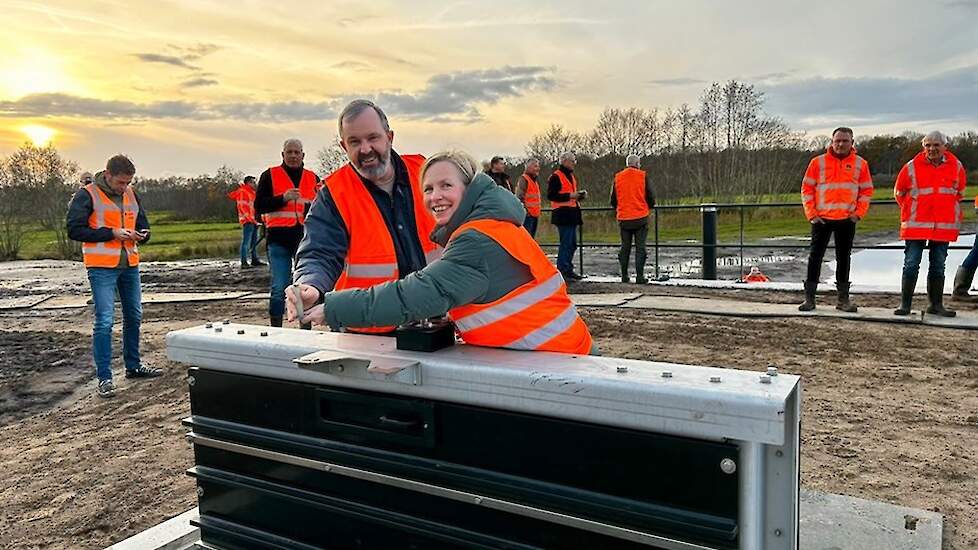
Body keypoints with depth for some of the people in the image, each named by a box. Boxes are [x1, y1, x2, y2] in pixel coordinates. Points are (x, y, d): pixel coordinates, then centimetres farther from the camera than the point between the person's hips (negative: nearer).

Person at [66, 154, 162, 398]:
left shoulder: (131, 194, 10)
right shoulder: (87, 195, -8)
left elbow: (143, 224, 21)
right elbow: (75, 230, -12)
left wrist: (141, 234, -3)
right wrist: (112, 233, -18)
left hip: (130, 265, 7)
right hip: (102, 268, -7)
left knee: (134, 316, 15)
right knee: (104, 321, -8)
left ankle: (133, 366, 30)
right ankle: (104, 377, -1)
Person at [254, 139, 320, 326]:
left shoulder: (312, 178, 13)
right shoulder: (269, 176, 5)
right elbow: (259, 206, -1)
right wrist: (283, 198, -15)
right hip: (279, 240, -3)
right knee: (279, 288, -3)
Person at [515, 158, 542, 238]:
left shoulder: (535, 180, 19)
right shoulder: (523, 179, -10)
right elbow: (520, 197, -18)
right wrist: (525, 210, -21)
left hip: (535, 214, 10)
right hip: (527, 214, -10)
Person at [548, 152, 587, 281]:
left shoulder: (571, 176, 21)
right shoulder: (556, 177, -9)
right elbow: (551, 196, -16)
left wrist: (580, 195, 9)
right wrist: (569, 196, -20)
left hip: (572, 214, 9)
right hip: (563, 214, -9)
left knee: (572, 243, 12)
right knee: (565, 243, -9)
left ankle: (568, 270, 21)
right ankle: (562, 271, -4)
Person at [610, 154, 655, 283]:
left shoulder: (617, 178, 5)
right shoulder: (643, 176, -4)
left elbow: (613, 199, 9)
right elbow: (651, 197, -3)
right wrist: (649, 207, 17)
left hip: (623, 219, 3)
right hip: (641, 218, -3)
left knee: (625, 247, 11)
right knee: (640, 247, 2)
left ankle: (624, 276, 13)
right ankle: (639, 276, -1)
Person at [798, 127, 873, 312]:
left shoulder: (860, 164, 5)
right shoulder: (818, 162, 1)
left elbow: (867, 191, 8)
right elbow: (807, 188, 2)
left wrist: (858, 213, -3)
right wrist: (811, 214, -5)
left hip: (847, 220, 1)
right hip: (822, 219, -1)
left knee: (844, 258, 8)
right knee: (815, 257, -1)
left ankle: (843, 298, 16)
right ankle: (809, 298, 4)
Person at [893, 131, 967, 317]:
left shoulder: (956, 166, 4)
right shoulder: (912, 167, -3)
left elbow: (960, 191, 20)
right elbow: (899, 192, 9)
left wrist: (947, 209, 14)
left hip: (944, 226, 3)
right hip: (916, 225, -2)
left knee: (938, 266, 10)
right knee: (911, 265, -3)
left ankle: (936, 304, 18)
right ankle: (905, 304, 3)